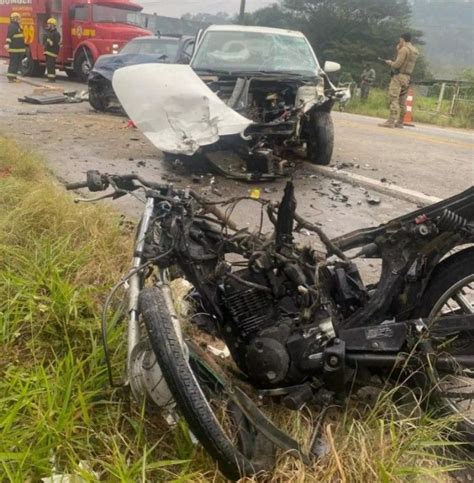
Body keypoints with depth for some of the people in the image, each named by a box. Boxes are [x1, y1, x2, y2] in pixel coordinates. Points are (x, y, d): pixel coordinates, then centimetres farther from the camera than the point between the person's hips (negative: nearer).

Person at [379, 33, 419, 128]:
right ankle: (400, 122, 14)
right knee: (402, 101, 11)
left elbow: (397, 64, -17)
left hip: (399, 76, -9)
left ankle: (391, 121, -22)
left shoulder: (404, 49, -11)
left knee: (394, 99, -14)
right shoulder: (415, 51, 17)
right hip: (407, 77, 9)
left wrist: (390, 63, 4)